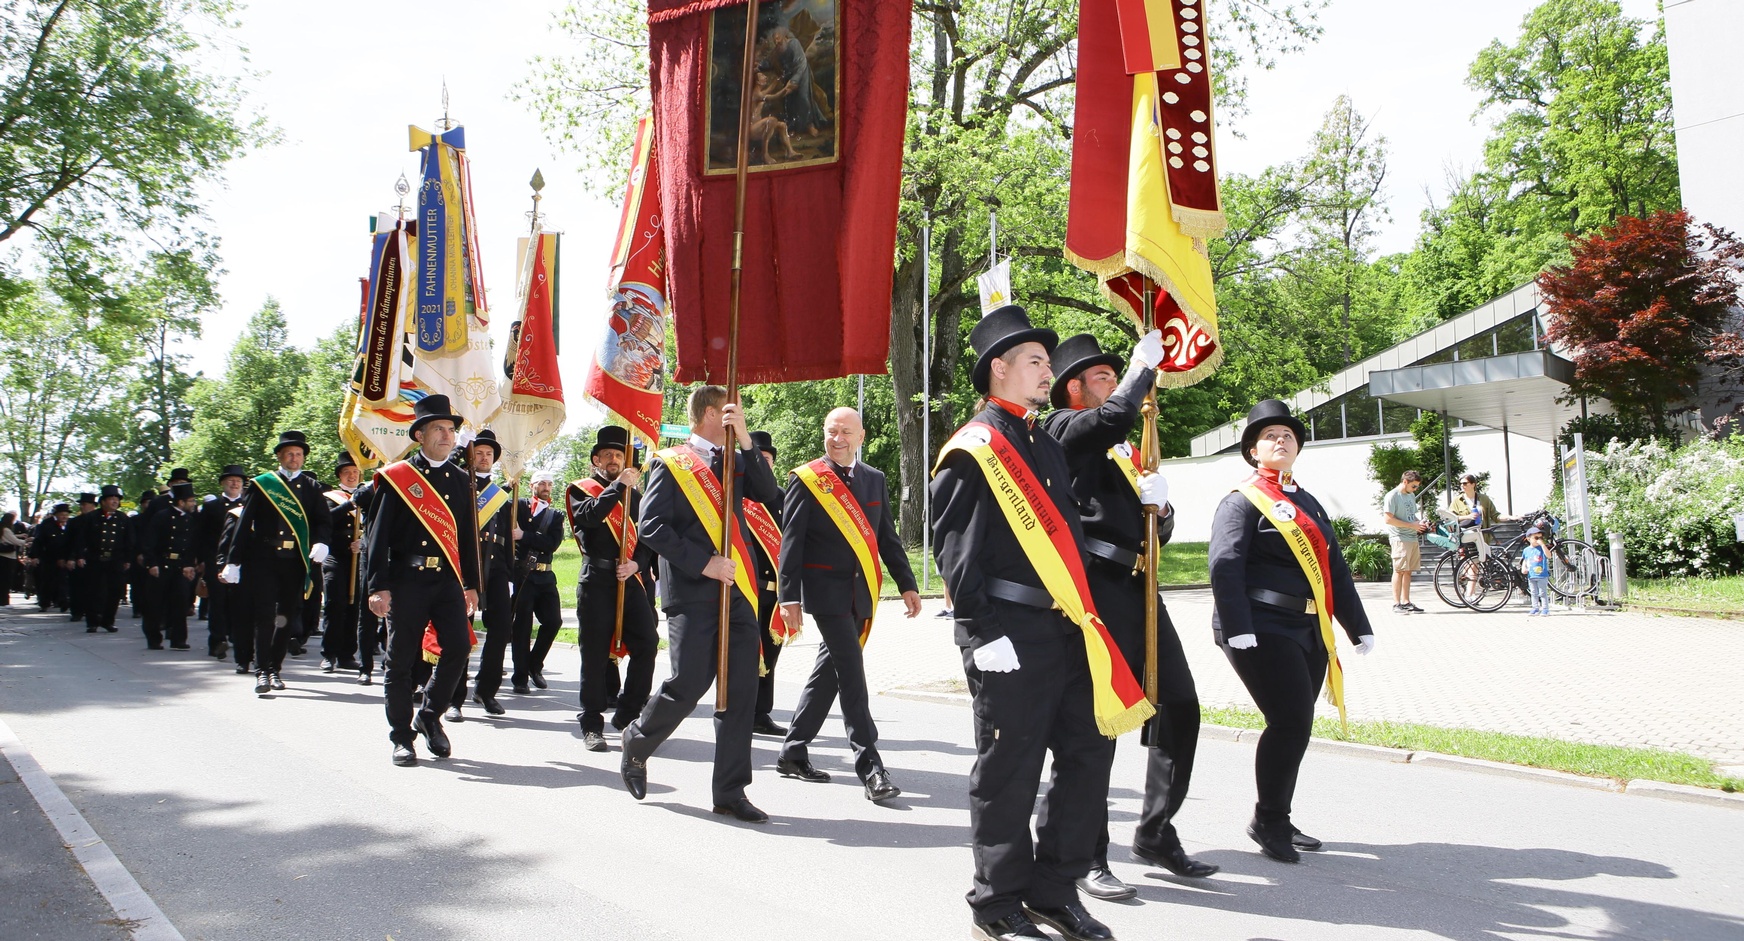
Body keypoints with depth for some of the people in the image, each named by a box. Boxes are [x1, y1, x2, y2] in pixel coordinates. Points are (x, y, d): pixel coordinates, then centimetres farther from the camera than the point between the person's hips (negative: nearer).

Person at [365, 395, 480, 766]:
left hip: (448, 580, 3)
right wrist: (378, 587, -10)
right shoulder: (396, 477, -1)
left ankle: (429, 715, 15)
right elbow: (378, 535, -4)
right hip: (406, 581, -3)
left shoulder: (460, 480, 13)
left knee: (458, 647, -8)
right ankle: (402, 737, 15)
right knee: (402, 661, 3)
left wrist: (471, 585, 13)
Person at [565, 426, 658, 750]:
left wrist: (636, 563, -7)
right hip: (596, 581, -4)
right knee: (595, 653, -2)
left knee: (647, 645, -5)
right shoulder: (580, 490, 8)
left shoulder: (634, 496, 19)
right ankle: (592, 726, 7)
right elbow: (590, 516, -15)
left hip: (631, 580, 4)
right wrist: (619, 485, -17)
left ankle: (628, 715, 10)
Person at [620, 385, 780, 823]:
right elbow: (652, 526, -8)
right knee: (688, 684, -7)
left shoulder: (734, 462, 18)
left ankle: (730, 790, 9)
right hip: (692, 594, -5)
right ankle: (636, 745, 22)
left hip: (738, 590, 5)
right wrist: (703, 562, -14)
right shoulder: (670, 463, 1)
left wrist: (745, 439, -6)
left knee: (741, 689, 1)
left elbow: (767, 492, 0)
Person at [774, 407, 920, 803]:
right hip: (826, 590, -5)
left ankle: (793, 752, 23)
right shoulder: (805, 479, -3)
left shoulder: (875, 479, 12)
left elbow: (887, 537, 14)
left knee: (828, 672, 11)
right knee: (851, 674, -10)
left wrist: (906, 584, 8)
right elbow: (791, 542, -6)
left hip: (861, 592, 5)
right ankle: (870, 766, -8)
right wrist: (789, 596, -13)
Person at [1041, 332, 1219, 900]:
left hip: (1139, 589, 8)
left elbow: (1159, 533, 23)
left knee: (1180, 705, 8)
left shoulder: (1122, 452, 25)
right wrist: (1144, 364, -4)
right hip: (1096, 586, -8)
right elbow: (1117, 414, -21)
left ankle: (1156, 833, 22)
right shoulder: (1063, 429, 1)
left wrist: (1160, 503, 1)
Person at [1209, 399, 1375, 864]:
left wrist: (1359, 627, 16)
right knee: (1291, 722, -12)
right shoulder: (1242, 501, -4)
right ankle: (1267, 820, 4)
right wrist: (1237, 630, -26)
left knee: (1295, 726, 11)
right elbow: (1225, 566, -16)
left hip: (1309, 631, 8)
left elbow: (1335, 567, 20)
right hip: (1264, 631, -8)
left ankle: (1278, 820, 24)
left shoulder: (1309, 503, 20)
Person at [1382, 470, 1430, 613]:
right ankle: (1397, 603, -4)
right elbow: (1388, 519, -17)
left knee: (1408, 571, 9)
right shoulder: (1392, 496, -10)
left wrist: (1420, 522, 6)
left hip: (1413, 538, 8)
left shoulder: (1411, 496, 17)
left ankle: (1406, 602, 13)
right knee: (1399, 570, -7)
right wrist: (1412, 525, -16)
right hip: (1400, 539, -8)